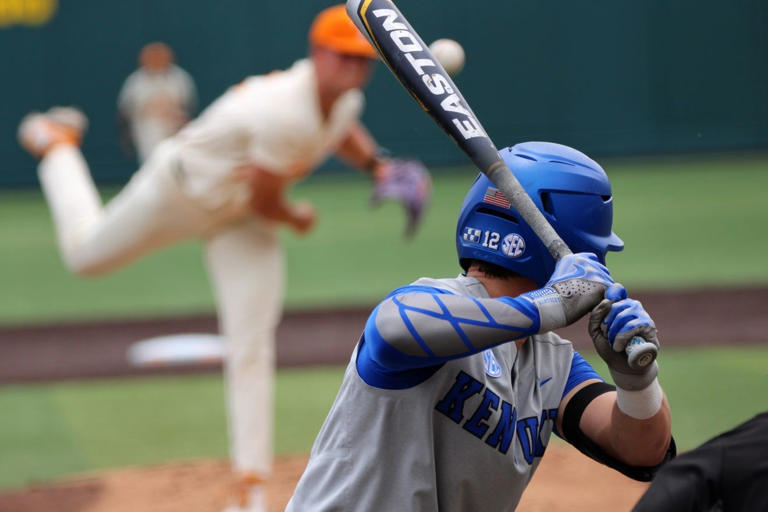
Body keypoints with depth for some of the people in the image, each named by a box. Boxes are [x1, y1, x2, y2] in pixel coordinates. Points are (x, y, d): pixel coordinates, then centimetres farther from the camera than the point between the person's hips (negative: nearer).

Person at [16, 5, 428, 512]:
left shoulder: (345, 97, -13)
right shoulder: (286, 115, -40)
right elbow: (266, 202, -28)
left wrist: (375, 162, -6)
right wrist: (298, 218, -8)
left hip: (243, 220, 6)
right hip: (179, 191, -6)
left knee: (252, 347, -5)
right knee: (86, 254, 20)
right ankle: (57, 143, 48)